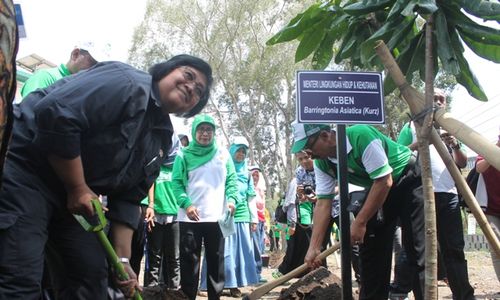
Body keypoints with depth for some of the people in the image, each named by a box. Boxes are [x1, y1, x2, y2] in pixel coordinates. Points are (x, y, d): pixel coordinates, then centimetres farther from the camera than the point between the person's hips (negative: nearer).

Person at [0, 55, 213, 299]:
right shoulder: (129, 84, -18)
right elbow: (55, 114, -28)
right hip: (25, 167, -9)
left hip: (68, 195, 10)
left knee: (93, 272, 6)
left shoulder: (161, 141, 10)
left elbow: (127, 200, 10)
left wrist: (122, 259, 1)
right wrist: (77, 188, -20)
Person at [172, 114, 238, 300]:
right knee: (189, 262, 2)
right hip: (189, 218, -2)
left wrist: (232, 199, -11)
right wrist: (186, 204, -17)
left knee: (216, 261, 8)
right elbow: (176, 183, -2)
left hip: (217, 217, 2)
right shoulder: (184, 155, 4)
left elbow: (232, 180, 8)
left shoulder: (223, 154, 10)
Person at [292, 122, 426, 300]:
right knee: (370, 247, 5)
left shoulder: (361, 136, -31)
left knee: (417, 250, -14)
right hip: (378, 189, 8)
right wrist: (314, 247, -11)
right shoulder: (321, 163, -8)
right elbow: (323, 203, -6)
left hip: (409, 180, -7)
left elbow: (385, 181, -30)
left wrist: (360, 222, -25)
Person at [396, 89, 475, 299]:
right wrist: (419, 142, -14)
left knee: (454, 248, 3)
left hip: (448, 195, 3)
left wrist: (455, 145, -7)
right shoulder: (412, 127, 10)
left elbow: (462, 164, 13)